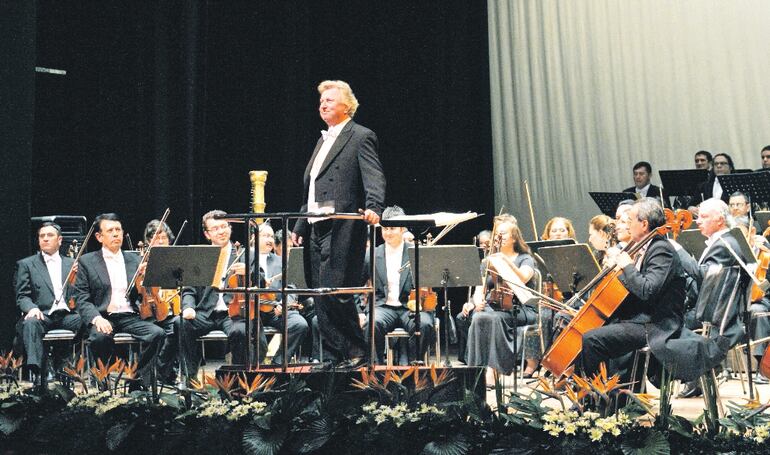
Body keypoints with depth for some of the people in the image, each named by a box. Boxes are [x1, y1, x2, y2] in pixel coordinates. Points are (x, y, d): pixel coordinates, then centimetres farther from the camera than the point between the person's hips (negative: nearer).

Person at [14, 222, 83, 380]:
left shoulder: (71, 264, 23)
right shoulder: (26, 264, 17)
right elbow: (22, 297, 8)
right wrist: (32, 308, -15)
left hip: (67, 314, 2)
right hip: (43, 314, -2)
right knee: (30, 323, -36)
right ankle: (36, 370, -51)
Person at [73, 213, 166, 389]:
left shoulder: (133, 260, 17)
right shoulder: (87, 261, 8)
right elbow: (82, 300, 0)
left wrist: (141, 280, -8)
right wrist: (96, 318, -19)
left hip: (130, 317, 3)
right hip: (103, 318, -3)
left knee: (158, 333, -25)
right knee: (100, 337, -36)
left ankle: (138, 383, -14)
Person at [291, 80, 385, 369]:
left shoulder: (361, 137, -3)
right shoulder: (324, 140, 23)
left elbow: (374, 178, -16)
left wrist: (373, 207, -33)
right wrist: (300, 226, 22)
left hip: (342, 229, -9)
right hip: (317, 230, 9)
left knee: (334, 292, -13)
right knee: (320, 297, 8)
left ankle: (356, 351, 0)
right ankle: (335, 355, 14)